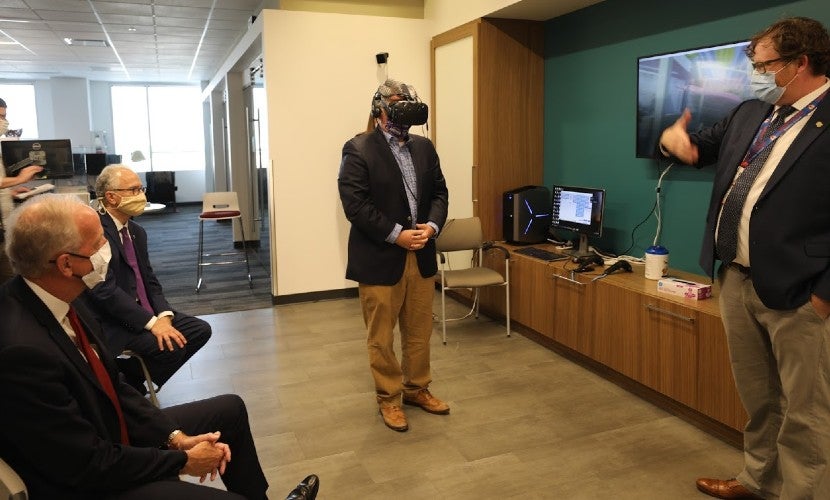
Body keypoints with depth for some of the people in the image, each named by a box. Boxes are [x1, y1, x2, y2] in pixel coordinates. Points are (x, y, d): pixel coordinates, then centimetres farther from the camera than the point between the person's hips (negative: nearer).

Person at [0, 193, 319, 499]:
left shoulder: (56, 299, -7)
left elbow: (111, 386, 3)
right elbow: (89, 465, -25)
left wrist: (175, 436, -4)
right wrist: (182, 460, -13)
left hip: (108, 435, 9)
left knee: (230, 409, 15)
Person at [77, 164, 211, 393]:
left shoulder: (137, 231, 11)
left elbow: (150, 280, 11)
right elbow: (105, 290, -23)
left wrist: (163, 316, -8)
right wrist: (152, 323, -25)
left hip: (143, 310, 9)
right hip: (111, 322, -9)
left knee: (200, 330, 0)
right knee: (171, 346, -26)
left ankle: (134, 374, 10)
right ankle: (129, 386, 2)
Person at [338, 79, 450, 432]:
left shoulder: (424, 147, 11)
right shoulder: (358, 150, -9)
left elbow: (439, 192, 11)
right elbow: (355, 204, -16)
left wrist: (432, 226, -8)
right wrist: (397, 235, -19)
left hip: (421, 256, 6)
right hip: (380, 258, -5)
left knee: (419, 332, 16)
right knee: (381, 337, 8)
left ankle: (417, 389, 34)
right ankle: (389, 399, 25)